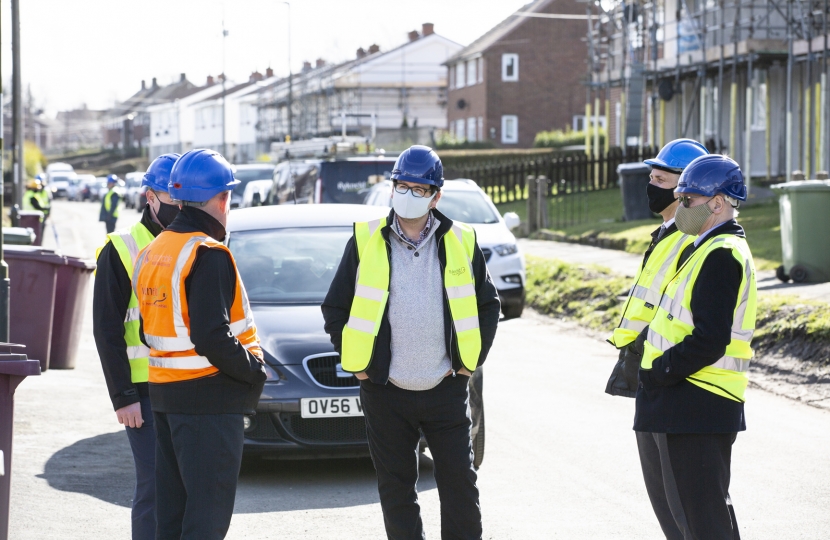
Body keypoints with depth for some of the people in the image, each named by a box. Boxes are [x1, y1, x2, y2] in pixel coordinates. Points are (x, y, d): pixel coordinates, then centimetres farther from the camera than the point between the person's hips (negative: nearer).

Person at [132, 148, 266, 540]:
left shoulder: (153, 251, 12)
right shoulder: (208, 254, -16)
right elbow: (212, 336, -24)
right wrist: (254, 371, -11)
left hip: (163, 390, 9)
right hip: (208, 396, -9)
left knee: (172, 507, 16)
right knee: (209, 508, -5)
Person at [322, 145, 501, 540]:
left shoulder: (461, 243, 2)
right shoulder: (366, 242, 0)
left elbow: (488, 304, 13)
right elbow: (335, 307, 7)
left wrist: (472, 360, 5)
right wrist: (356, 363, 2)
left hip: (446, 389, 0)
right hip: (385, 391, 0)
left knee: (459, 482, 3)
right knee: (396, 488, 6)